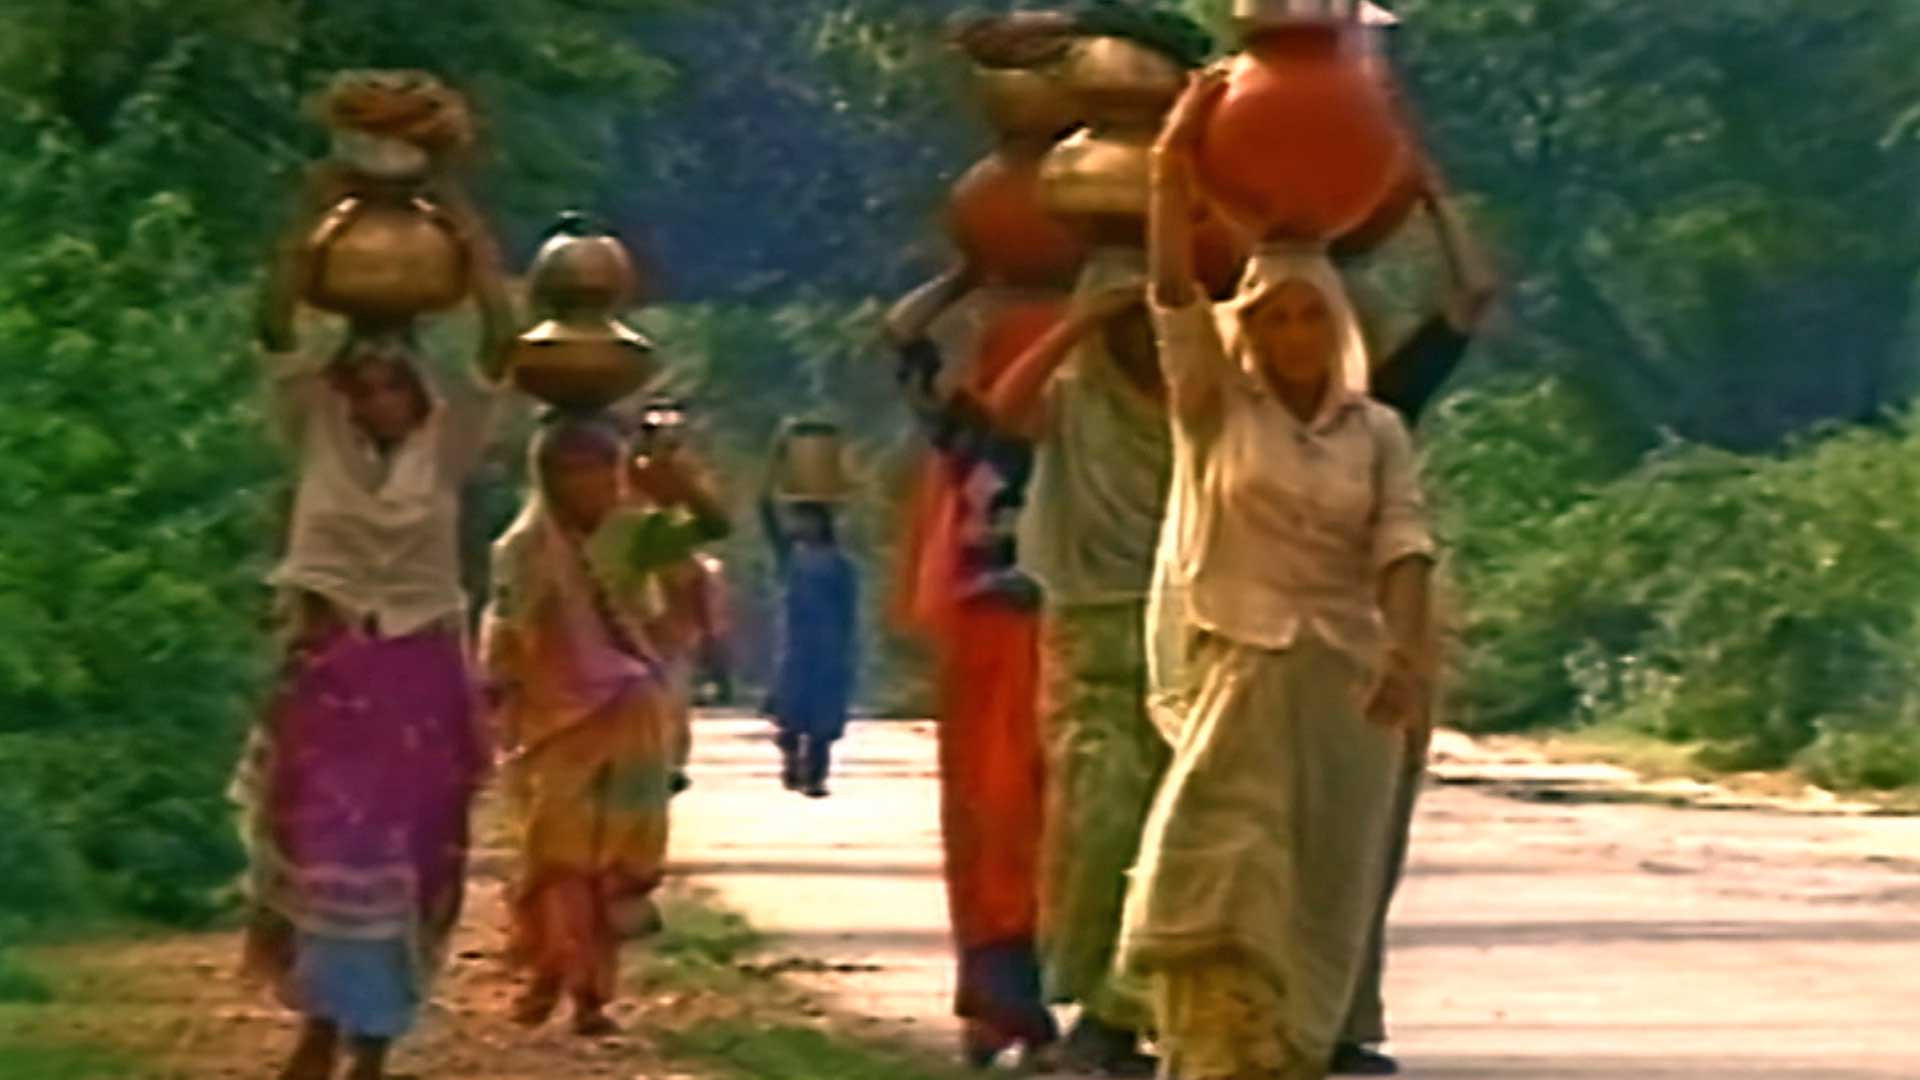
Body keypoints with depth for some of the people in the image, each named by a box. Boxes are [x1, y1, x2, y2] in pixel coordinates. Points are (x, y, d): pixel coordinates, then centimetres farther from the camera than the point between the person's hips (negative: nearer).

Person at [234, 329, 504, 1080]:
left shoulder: (446, 446, 4)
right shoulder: (320, 436, 4)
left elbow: (499, 364, -4)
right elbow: (278, 345, -4)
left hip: (421, 678, 0)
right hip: (328, 671, 0)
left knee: (401, 854, 3)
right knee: (322, 845, 1)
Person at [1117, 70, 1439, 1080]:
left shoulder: (1377, 431, 8)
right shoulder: (1216, 409, 4)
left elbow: (1401, 546, -3)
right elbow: (1175, 295, -9)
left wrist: (1409, 650, -20)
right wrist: (1172, 170, -18)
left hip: (1345, 685, 2)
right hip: (1235, 673, -2)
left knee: (1316, 897, 3)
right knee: (1216, 878, -15)